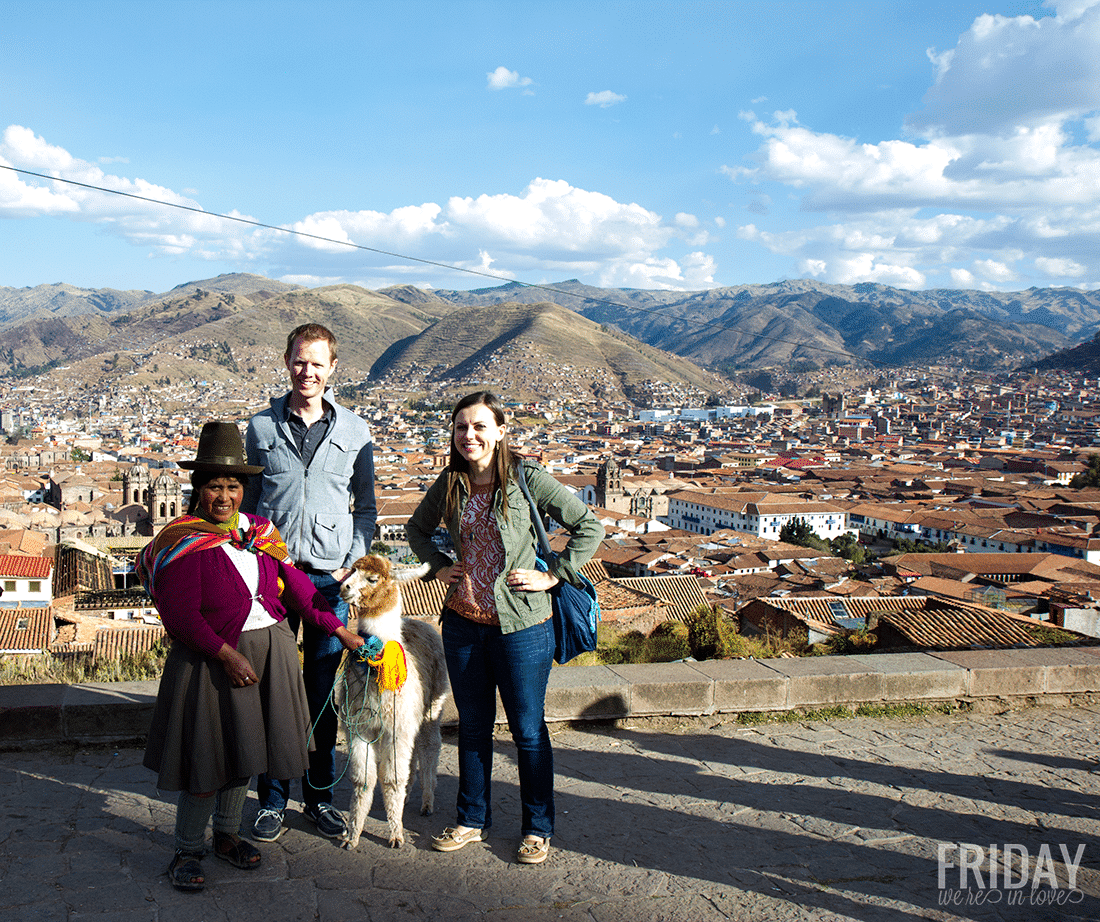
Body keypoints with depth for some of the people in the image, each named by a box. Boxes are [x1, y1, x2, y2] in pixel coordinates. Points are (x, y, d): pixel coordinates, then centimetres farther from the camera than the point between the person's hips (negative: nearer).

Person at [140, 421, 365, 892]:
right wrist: (228, 655, -21)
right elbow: (181, 615, -17)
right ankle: (186, 850, 18)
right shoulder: (182, 543, -12)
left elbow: (295, 584, 8)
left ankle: (227, 834, 34)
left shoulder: (258, 531, 6)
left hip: (269, 653, 6)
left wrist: (338, 629, 5)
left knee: (243, 749, 16)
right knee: (208, 758, 0)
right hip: (213, 659, -6)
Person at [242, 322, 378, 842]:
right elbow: (248, 501, 10)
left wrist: (354, 562, -1)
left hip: (330, 577, 0)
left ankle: (319, 795, 22)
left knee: (323, 692, 8)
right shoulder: (261, 427, 5)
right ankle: (272, 799, 17)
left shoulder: (355, 432, 5)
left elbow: (365, 507, 11)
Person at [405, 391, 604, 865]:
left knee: (528, 730, 7)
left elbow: (590, 527, -7)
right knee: (472, 726, 16)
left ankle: (538, 828, 24)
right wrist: (439, 565, 7)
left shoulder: (526, 478, -11)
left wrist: (554, 575, -9)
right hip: (463, 622, 4)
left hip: (521, 626, -4)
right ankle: (472, 820, 33)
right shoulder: (449, 484, 2)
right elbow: (417, 528, 21)